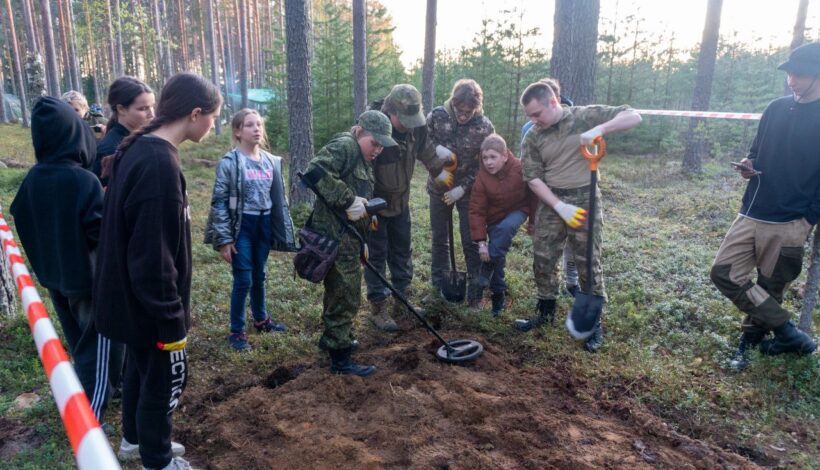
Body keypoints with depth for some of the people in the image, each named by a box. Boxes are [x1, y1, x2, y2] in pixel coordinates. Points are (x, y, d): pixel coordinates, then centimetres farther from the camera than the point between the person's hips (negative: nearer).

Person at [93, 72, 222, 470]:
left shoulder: (138, 150, 3)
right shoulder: (159, 163, -28)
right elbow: (153, 257, -28)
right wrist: (172, 320, -19)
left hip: (130, 298, 9)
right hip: (149, 305, -9)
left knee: (141, 369, 26)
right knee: (166, 379, 11)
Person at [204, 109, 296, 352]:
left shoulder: (271, 162, 6)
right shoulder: (230, 162, -11)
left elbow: (278, 198, 13)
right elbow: (219, 201, -10)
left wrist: (283, 231, 12)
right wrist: (224, 239, -14)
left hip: (264, 225, 5)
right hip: (242, 226, -5)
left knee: (259, 276, 18)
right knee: (243, 280, -1)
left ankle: (261, 319, 37)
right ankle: (236, 331, 15)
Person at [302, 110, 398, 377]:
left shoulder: (363, 160, 18)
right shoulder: (345, 146, -13)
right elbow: (315, 172, -28)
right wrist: (349, 200, -25)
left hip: (348, 235, 10)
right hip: (336, 235, -10)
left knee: (339, 291, 22)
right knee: (346, 295, -3)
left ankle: (331, 337, 40)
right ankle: (340, 358, 8)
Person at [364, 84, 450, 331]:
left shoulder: (416, 126, -8)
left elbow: (427, 152, 11)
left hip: (401, 202, 6)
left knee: (402, 252, 15)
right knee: (377, 255, 1)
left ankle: (403, 300, 30)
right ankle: (378, 308, 12)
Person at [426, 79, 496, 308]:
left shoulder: (485, 127, -14)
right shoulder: (437, 115, -11)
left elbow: (484, 165, -11)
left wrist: (462, 188, -18)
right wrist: (436, 148, -21)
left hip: (468, 191, -2)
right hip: (438, 188, 2)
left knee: (471, 242, 1)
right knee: (439, 239, 13)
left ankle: (476, 293, 13)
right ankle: (438, 286, 28)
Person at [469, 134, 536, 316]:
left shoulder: (520, 169, -23)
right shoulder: (482, 177, -18)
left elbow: (533, 194, -7)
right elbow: (477, 210, -16)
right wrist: (481, 241, -22)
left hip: (518, 210, -2)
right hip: (495, 216, 2)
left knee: (506, 228, -34)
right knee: (495, 255, -3)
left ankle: (484, 277, -23)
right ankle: (498, 294, 13)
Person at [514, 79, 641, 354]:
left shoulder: (585, 116, -6)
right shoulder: (533, 137, 0)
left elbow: (633, 117, -8)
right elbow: (533, 178, -4)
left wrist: (599, 129, -25)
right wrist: (560, 207, -14)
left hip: (585, 199, -3)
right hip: (550, 202, 3)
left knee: (588, 264, 3)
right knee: (542, 260, 8)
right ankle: (545, 312, 28)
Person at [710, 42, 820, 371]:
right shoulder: (776, 109, 10)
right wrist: (749, 166, -3)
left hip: (789, 224, -5)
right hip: (752, 214, 6)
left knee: (769, 288, 5)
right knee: (724, 272, 0)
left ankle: (748, 343, 23)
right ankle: (787, 333, 12)